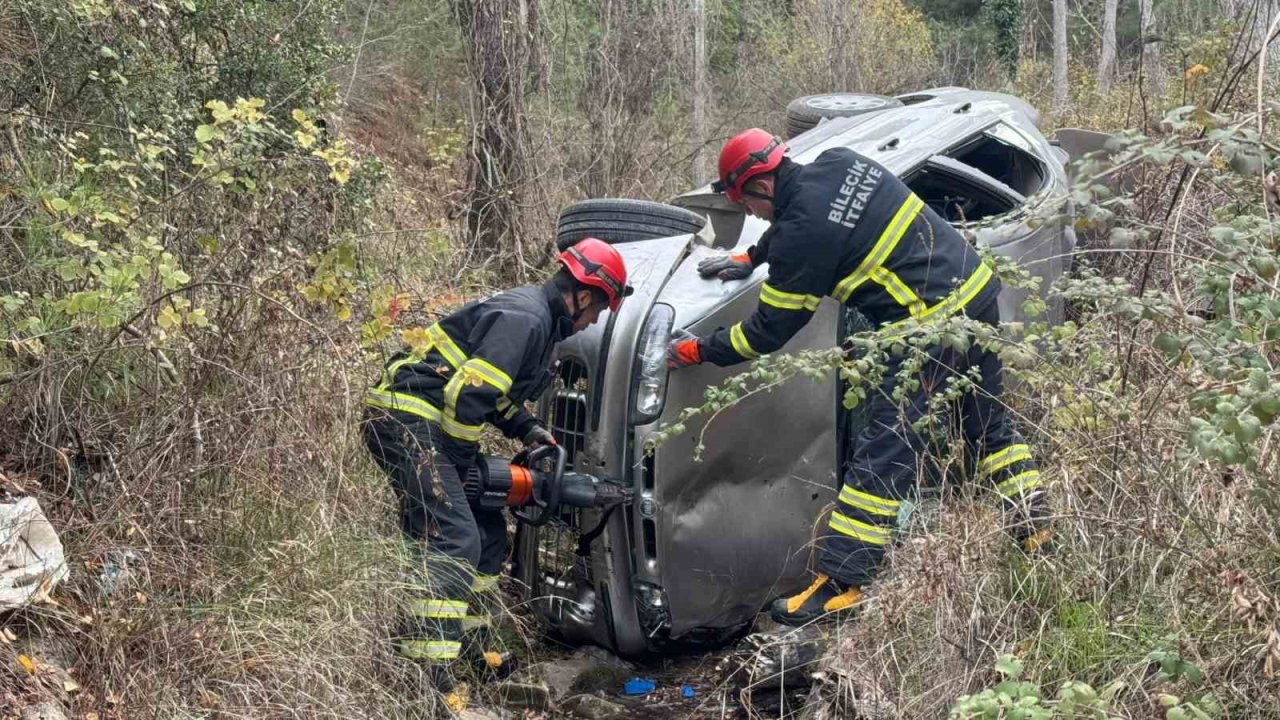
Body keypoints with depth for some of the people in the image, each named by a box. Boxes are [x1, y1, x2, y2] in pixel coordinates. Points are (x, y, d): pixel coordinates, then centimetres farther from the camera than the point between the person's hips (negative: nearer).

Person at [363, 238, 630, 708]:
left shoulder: (538, 320, 16)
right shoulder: (525, 319, -17)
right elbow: (467, 396, -23)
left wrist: (526, 429, 11)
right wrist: (459, 468, -13)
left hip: (427, 422, 11)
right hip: (404, 420, -11)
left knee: (489, 533, 12)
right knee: (455, 539, -20)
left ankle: (464, 643, 20)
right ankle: (429, 672, -24)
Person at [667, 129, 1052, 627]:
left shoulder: (802, 232, -17)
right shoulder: (839, 163, 7)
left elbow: (769, 331, -7)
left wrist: (697, 352, 4)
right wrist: (750, 259, 33)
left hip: (932, 325, -9)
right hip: (979, 289, 9)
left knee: (882, 457, -5)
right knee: (989, 426, 24)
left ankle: (839, 583, -1)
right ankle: (1038, 533, 34)